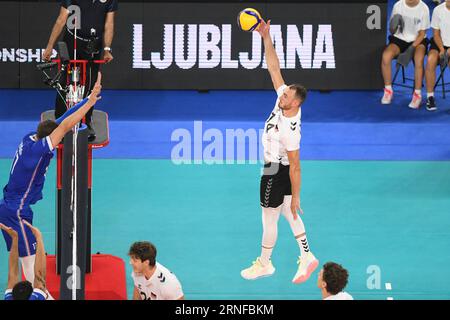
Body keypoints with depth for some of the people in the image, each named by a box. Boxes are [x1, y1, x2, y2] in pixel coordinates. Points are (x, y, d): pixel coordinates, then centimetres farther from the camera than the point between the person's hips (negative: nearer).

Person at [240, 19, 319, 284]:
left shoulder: (290, 130, -34)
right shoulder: (285, 99, -14)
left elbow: (296, 167, -27)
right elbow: (274, 67, -12)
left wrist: (295, 198, -21)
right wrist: (266, 37, -21)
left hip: (276, 171, -9)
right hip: (278, 166, 9)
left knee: (269, 218, 9)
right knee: (290, 215, 18)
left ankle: (264, 264, 26)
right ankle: (307, 257, 24)